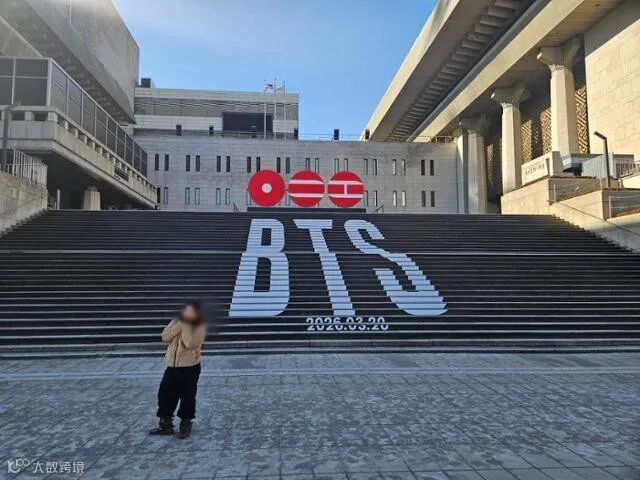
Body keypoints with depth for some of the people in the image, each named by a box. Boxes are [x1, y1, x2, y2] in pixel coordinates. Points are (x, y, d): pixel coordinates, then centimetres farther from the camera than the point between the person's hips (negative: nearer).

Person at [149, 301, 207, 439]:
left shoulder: (199, 328, -11)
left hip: (190, 368, -5)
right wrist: (180, 324, -17)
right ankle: (165, 425, 25)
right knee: (165, 394, 9)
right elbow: (165, 337, -9)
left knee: (187, 397, 6)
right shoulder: (176, 322, 4)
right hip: (172, 366, 5)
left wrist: (186, 325, -21)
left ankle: (185, 425, 24)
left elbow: (190, 343, -26)